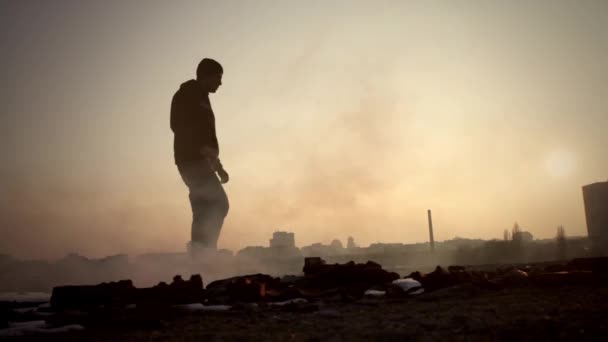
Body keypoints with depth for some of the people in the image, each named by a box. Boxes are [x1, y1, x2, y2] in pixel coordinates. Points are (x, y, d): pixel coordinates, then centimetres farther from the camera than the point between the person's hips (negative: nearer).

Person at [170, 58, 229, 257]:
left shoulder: (202, 99, 25)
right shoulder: (186, 95, -3)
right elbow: (178, 126, -16)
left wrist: (218, 166, 23)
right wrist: (203, 149, -25)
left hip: (199, 161, 9)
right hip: (192, 160, -9)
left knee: (204, 211, 5)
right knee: (219, 204, -19)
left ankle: (200, 255, 5)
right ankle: (203, 249, -22)